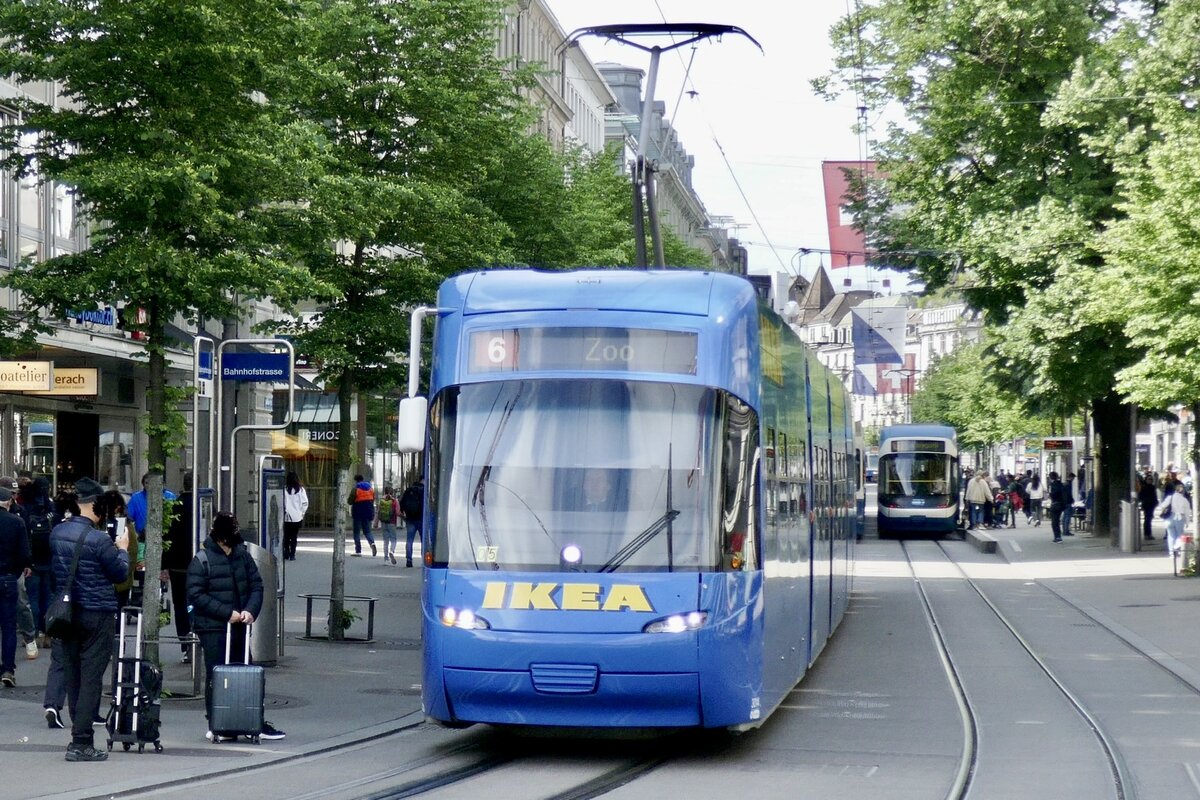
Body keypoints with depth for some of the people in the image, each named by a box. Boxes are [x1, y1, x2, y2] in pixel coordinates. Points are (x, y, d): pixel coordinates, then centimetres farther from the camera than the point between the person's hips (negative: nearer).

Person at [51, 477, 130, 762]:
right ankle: (81, 743, -6)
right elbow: (121, 573, -9)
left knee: (73, 677, 13)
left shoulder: (57, 533, 3)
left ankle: (79, 734, 18)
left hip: (68, 613, 7)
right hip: (98, 614, -7)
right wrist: (122, 550, 10)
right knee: (91, 679, -4)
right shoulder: (98, 540, -18)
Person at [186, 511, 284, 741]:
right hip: (213, 628, -5)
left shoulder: (243, 556, 7)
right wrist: (227, 613, -17)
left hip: (239, 626, 5)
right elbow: (197, 595, -14)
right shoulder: (201, 560, -9)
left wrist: (250, 610, -9)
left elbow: (256, 586, 11)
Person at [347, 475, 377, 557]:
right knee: (367, 531, 12)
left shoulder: (355, 489, -10)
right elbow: (373, 500, 12)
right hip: (368, 513, 4)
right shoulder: (371, 489, 8)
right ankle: (372, 543, -18)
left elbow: (350, 501, -9)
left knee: (356, 532, 6)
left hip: (358, 513, -4)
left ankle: (358, 551, 1)